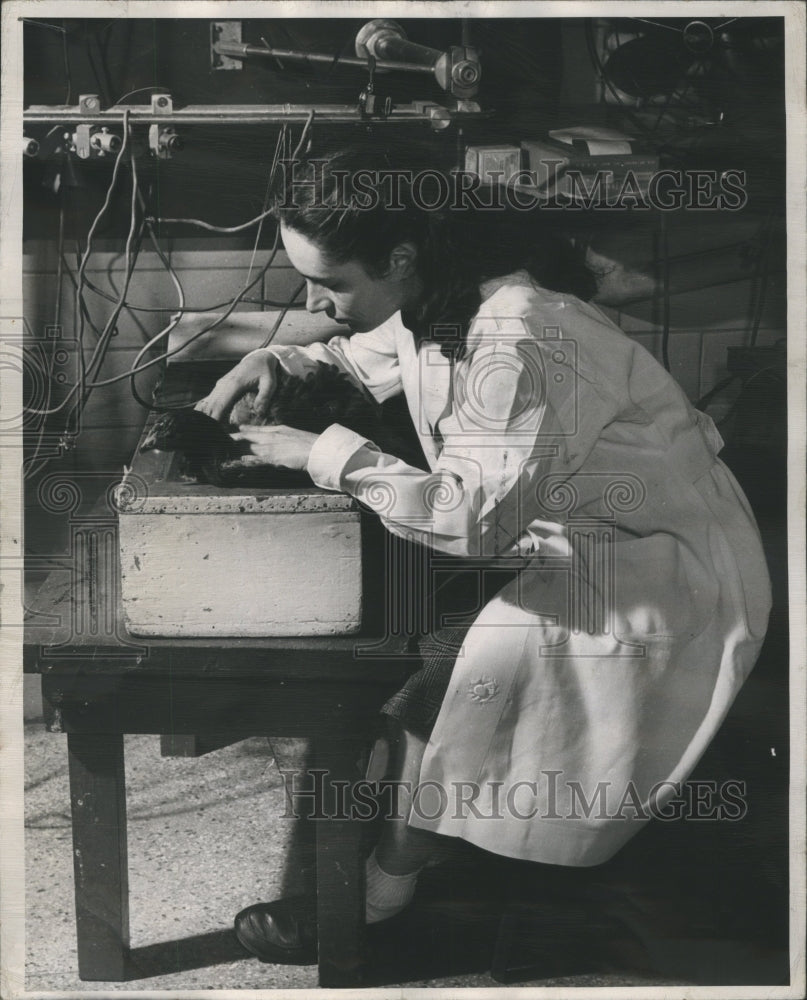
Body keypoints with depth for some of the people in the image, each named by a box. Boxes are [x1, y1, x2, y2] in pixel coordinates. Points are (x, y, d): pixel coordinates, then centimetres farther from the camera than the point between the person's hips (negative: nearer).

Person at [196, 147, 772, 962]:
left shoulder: (518, 344, -32)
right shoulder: (428, 303, -4)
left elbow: (474, 519, -34)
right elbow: (365, 357, 18)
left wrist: (324, 455, -28)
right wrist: (274, 359, -1)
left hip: (660, 566, -9)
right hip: (568, 529, 9)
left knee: (450, 663, -19)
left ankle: (385, 887, -1)